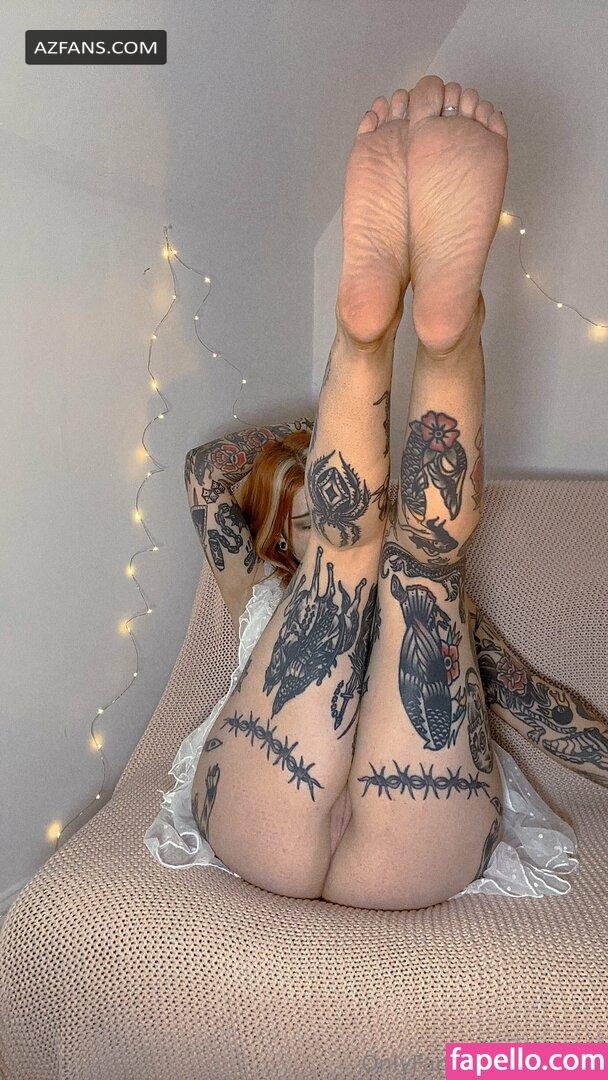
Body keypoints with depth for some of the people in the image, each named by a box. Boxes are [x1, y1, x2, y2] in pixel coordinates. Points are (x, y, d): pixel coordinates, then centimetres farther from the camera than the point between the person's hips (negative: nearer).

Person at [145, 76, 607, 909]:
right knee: (352, 539, -13)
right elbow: (206, 472, 28)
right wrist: (317, 432, 36)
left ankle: (449, 322, -39)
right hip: (258, 831, 0)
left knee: (427, 543, -15)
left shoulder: (436, 597, 33)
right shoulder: (261, 591, 34)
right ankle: (363, 331, -36)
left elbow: (529, 697, 20)